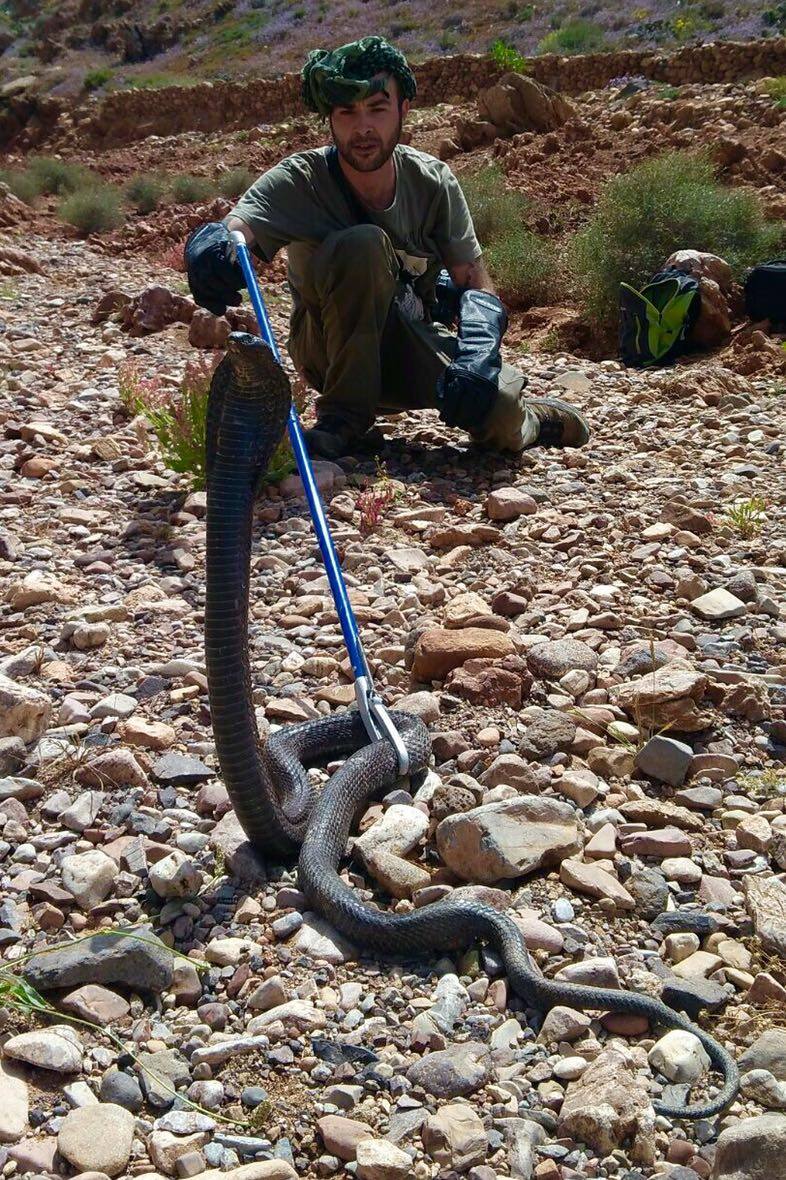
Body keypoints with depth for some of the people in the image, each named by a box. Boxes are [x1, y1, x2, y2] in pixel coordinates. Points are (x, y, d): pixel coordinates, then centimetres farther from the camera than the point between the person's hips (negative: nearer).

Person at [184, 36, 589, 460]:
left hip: (414, 347, 3)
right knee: (363, 244, -33)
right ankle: (345, 417, -21)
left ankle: (529, 419, 16)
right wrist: (211, 245, -63)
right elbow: (232, 229, -37)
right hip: (332, 351, -2)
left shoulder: (433, 183, -11)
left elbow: (476, 284, -11)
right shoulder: (298, 181, -19)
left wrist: (476, 358, -32)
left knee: (500, 418, -25)